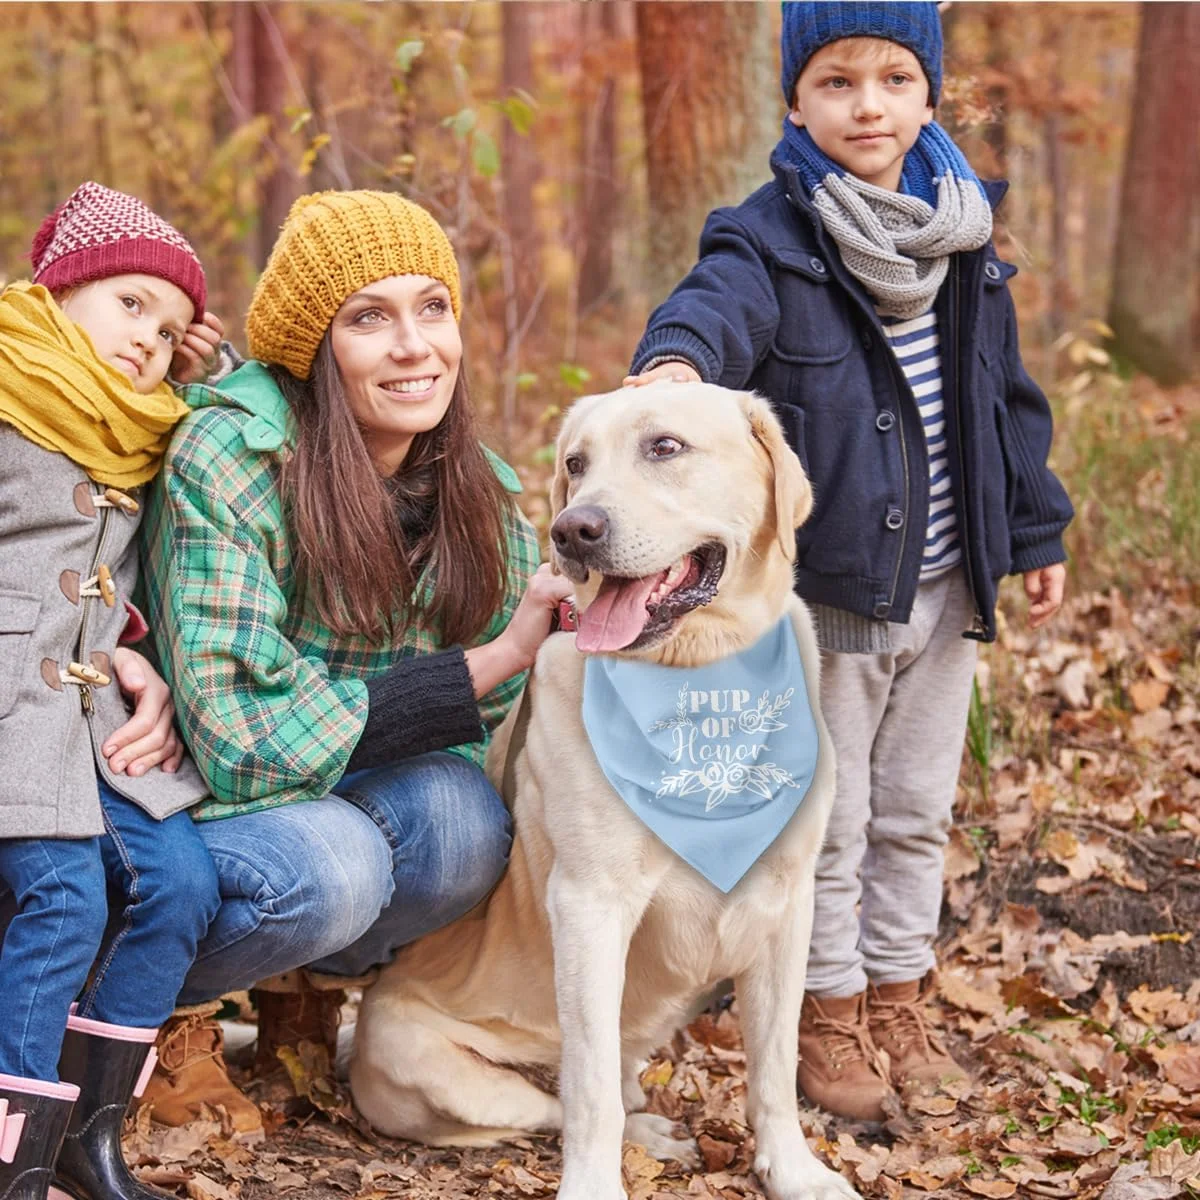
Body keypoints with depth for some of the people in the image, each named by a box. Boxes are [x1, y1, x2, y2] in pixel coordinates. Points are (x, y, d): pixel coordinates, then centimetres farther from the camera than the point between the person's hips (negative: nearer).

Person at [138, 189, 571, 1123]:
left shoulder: (481, 492, -4)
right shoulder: (227, 460, -22)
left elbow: (508, 722, 2)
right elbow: (245, 735, -26)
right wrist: (487, 665, -27)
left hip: (362, 791, 5)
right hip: (196, 800, -4)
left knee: (465, 819, -28)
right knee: (329, 870, -35)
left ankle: (311, 979, 4)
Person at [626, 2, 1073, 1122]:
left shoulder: (965, 242, 5)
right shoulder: (771, 238, -11)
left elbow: (1007, 397, 13)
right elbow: (718, 304, -34)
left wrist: (1035, 531, 14)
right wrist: (676, 356, -57)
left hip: (944, 589, 5)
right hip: (824, 593, -5)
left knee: (916, 812, 17)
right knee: (827, 819, 6)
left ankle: (899, 993, 33)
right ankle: (829, 1012, 23)